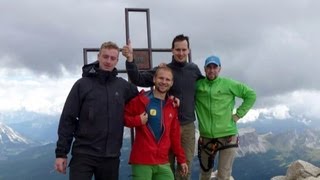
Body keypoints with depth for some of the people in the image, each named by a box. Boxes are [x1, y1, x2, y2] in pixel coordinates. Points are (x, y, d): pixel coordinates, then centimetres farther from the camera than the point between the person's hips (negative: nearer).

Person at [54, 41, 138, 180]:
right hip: (83, 154, -3)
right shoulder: (82, 84, -3)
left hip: (111, 157, 3)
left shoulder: (123, 86, 5)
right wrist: (61, 153, -6)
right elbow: (67, 120, -3)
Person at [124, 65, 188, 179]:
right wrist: (138, 120, -16)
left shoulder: (172, 106, 12)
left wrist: (181, 159, 17)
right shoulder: (140, 100, -4)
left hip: (163, 163, 5)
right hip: (142, 162, -5)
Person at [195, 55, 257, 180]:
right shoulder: (197, 85, 0)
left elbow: (251, 95, 1)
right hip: (206, 137, 2)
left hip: (227, 136, -2)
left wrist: (238, 114, -3)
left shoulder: (228, 84, -4)